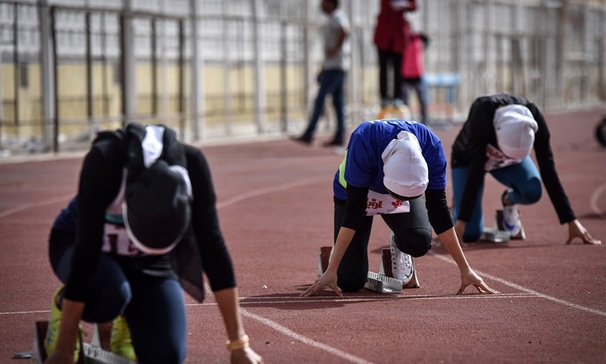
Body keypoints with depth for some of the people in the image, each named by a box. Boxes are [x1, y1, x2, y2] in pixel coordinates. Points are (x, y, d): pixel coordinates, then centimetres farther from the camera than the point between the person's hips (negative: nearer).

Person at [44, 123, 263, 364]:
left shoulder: (191, 163, -29)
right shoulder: (104, 161, -37)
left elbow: (212, 246, -22)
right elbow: (85, 252, -36)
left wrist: (238, 343, -21)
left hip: (149, 262, 3)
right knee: (109, 295, -37)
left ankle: (126, 320, 17)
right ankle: (63, 305, -2)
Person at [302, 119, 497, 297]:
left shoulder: (430, 146, -32)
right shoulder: (363, 141, -40)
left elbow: (438, 209, -21)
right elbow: (354, 210, -33)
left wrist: (465, 269, -18)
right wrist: (331, 271, -32)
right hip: (357, 192, -2)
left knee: (420, 241, -30)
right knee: (350, 282, -15)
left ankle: (398, 246, 6)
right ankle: (335, 261, 21)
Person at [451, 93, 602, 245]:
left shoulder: (534, 121, -32)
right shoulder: (482, 112, -40)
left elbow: (548, 171, -26)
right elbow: (476, 168, -38)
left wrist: (572, 221, -27)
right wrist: (461, 222, -40)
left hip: (507, 164, 2)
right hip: (468, 158, -2)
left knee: (532, 191, -31)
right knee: (470, 234, -18)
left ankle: (509, 200, 6)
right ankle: (459, 204, 17)